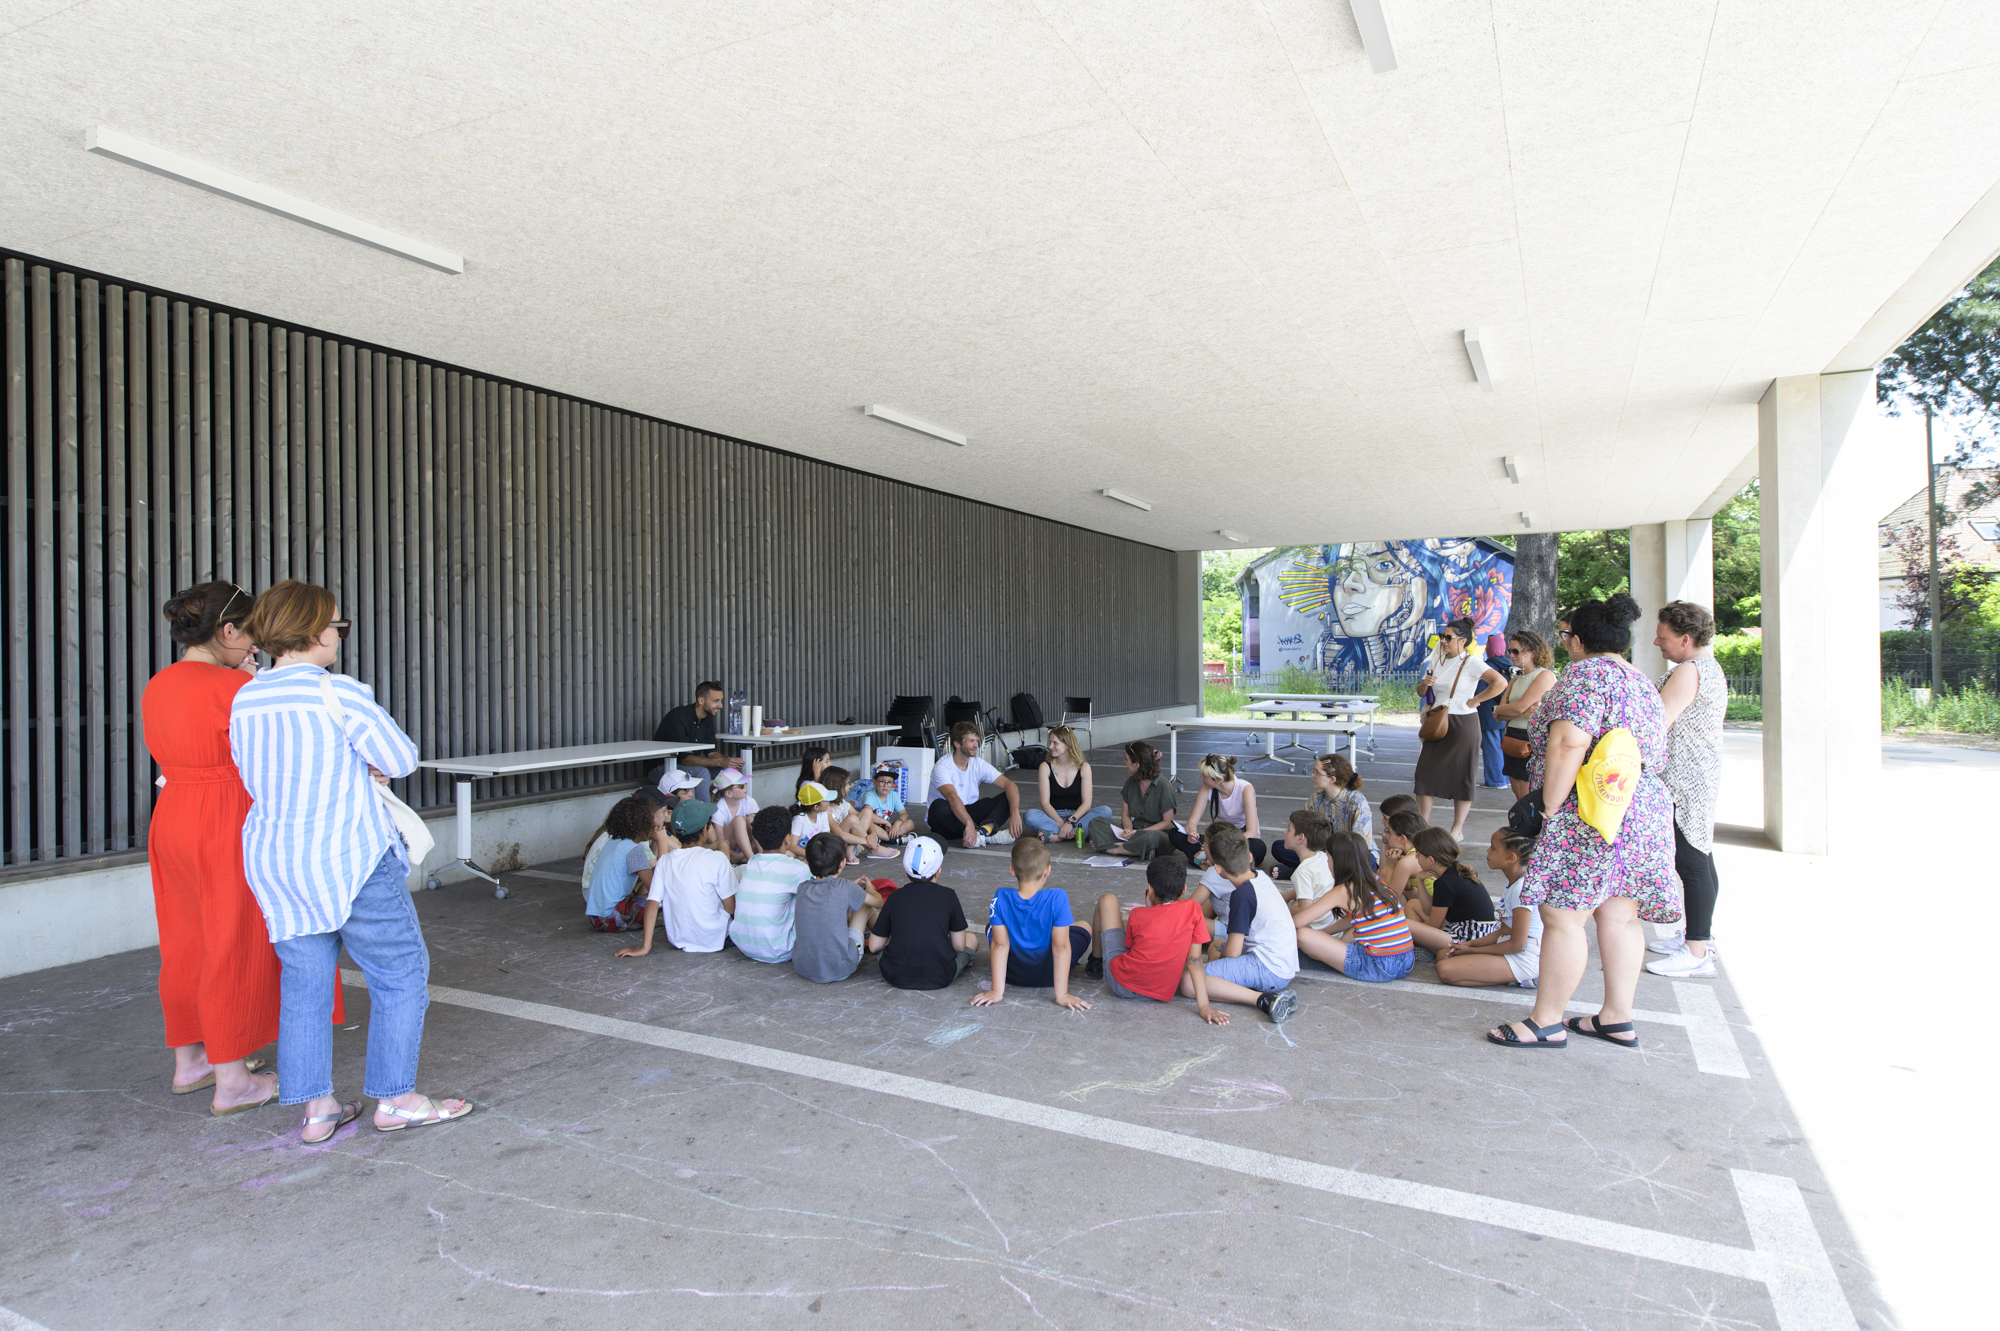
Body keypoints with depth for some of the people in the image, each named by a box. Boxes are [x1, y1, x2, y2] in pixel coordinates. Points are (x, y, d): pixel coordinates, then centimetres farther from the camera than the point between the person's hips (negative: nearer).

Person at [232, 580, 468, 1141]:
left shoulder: (244, 700, 6)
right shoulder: (340, 694, -16)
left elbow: (256, 778, 16)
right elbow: (402, 760, -11)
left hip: (271, 860, 7)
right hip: (349, 861, -7)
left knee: (305, 983, 15)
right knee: (401, 972, 6)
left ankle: (317, 1109, 22)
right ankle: (396, 1099, 13)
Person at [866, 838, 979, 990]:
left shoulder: (895, 897, -2)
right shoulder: (948, 896, -5)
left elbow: (874, 946, 1)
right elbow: (959, 946, -1)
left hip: (896, 977, 1)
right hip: (940, 978, -1)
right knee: (972, 938, 26)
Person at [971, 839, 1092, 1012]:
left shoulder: (1001, 898, -21)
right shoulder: (1057, 898, -26)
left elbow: (1000, 945, -16)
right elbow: (1061, 947, -23)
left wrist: (997, 991, -11)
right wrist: (1062, 995, -18)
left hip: (1012, 975, 1)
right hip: (1048, 976, -1)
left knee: (992, 927, 29)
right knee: (1084, 927, 23)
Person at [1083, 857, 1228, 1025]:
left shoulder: (1137, 915, -12)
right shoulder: (1192, 909, -10)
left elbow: (1130, 946, 5)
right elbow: (1194, 960, -13)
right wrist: (1204, 1006, -12)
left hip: (1120, 984, -2)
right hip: (1161, 995, 2)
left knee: (1107, 899, 12)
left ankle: (1095, 965, 30)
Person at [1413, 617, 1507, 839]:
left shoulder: (1471, 662, -10)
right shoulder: (1436, 662, 10)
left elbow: (1500, 683, -22)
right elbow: (1420, 692, 19)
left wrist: (1474, 700, -16)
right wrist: (1424, 683, -4)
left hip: (1462, 723, -6)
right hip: (1437, 722, 6)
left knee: (1461, 776, 3)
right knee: (1425, 772, 2)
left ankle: (1457, 829, 12)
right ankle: (1422, 824, 11)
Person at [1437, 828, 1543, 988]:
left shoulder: (1522, 888, -20)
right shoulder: (1514, 882, 12)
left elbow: (1517, 944, -20)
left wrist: (1472, 950, -10)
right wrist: (1470, 944, 3)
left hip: (1522, 959, -10)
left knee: (1445, 970, -22)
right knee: (1442, 955, 8)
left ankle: (1519, 979, -7)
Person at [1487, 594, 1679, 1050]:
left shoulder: (1586, 673, -11)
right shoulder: (1643, 683, 19)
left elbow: (1568, 742, -24)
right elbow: (1653, 753, 23)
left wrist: (1550, 807, -18)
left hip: (1592, 819, -10)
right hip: (1647, 813, 10)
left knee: (1562, 915, -4)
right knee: (1619, 917, 14)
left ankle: (1546, 1022, 2)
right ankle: (1617, 1018, 21)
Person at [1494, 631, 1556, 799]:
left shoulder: (1545, 675, -9)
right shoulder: (1515, 681, 15)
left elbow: (1520, 706, -17)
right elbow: (1500, 715, 5)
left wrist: (1496, 709, 1)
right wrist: (1523, 713, -14)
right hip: (1512, 739, 8)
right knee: (1519, 796, 13)